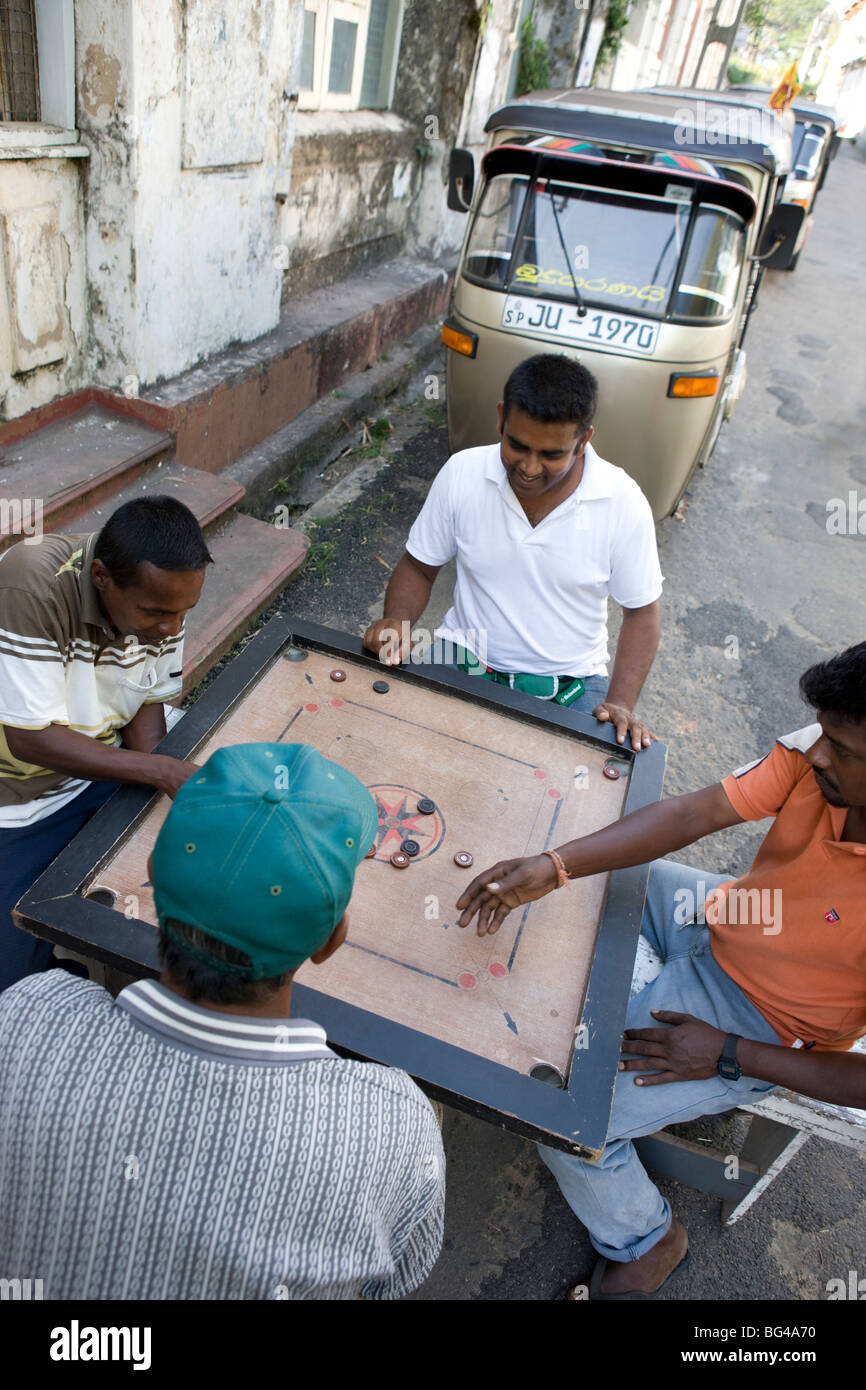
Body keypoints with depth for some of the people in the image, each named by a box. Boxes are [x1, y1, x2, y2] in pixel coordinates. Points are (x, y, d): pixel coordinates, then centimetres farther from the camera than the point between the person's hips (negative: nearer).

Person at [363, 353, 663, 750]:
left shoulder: (623, 503, -13)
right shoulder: (462, 473, -9)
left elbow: (641, 611, -2)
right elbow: (418, 567, 4)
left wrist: (621, 704, -15)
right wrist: (396, 619, -18)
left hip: (570, 682, 0)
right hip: (463, 657, 1)